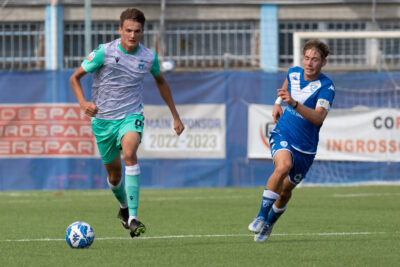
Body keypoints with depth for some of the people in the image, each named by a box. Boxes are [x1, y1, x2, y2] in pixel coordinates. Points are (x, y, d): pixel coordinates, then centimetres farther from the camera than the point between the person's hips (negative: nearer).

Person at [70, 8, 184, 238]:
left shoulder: (149, 57, -3)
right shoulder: (104, 52, -11)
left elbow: (161, 82, 19)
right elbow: (75, 77, -1)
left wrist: (176, 116, 21)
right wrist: (84, 103, -19)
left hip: (131, 116, 0)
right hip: (103, 119, 1)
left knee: (129, 154, -31)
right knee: (114, 174, 9)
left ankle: (133, 218, -34)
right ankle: (124, 206, 45)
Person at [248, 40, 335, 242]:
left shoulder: (326, 87, -18)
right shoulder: (294, 73, -3)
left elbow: (318, 117, -34)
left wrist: (294, 103, -45)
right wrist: (278, 102, 15)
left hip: (306, 147, -1)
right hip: (282, 134, 1)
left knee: (286, 190, 11)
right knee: (283, 166, -32)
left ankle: (269, 223, 41)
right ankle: (261, 216, -26)